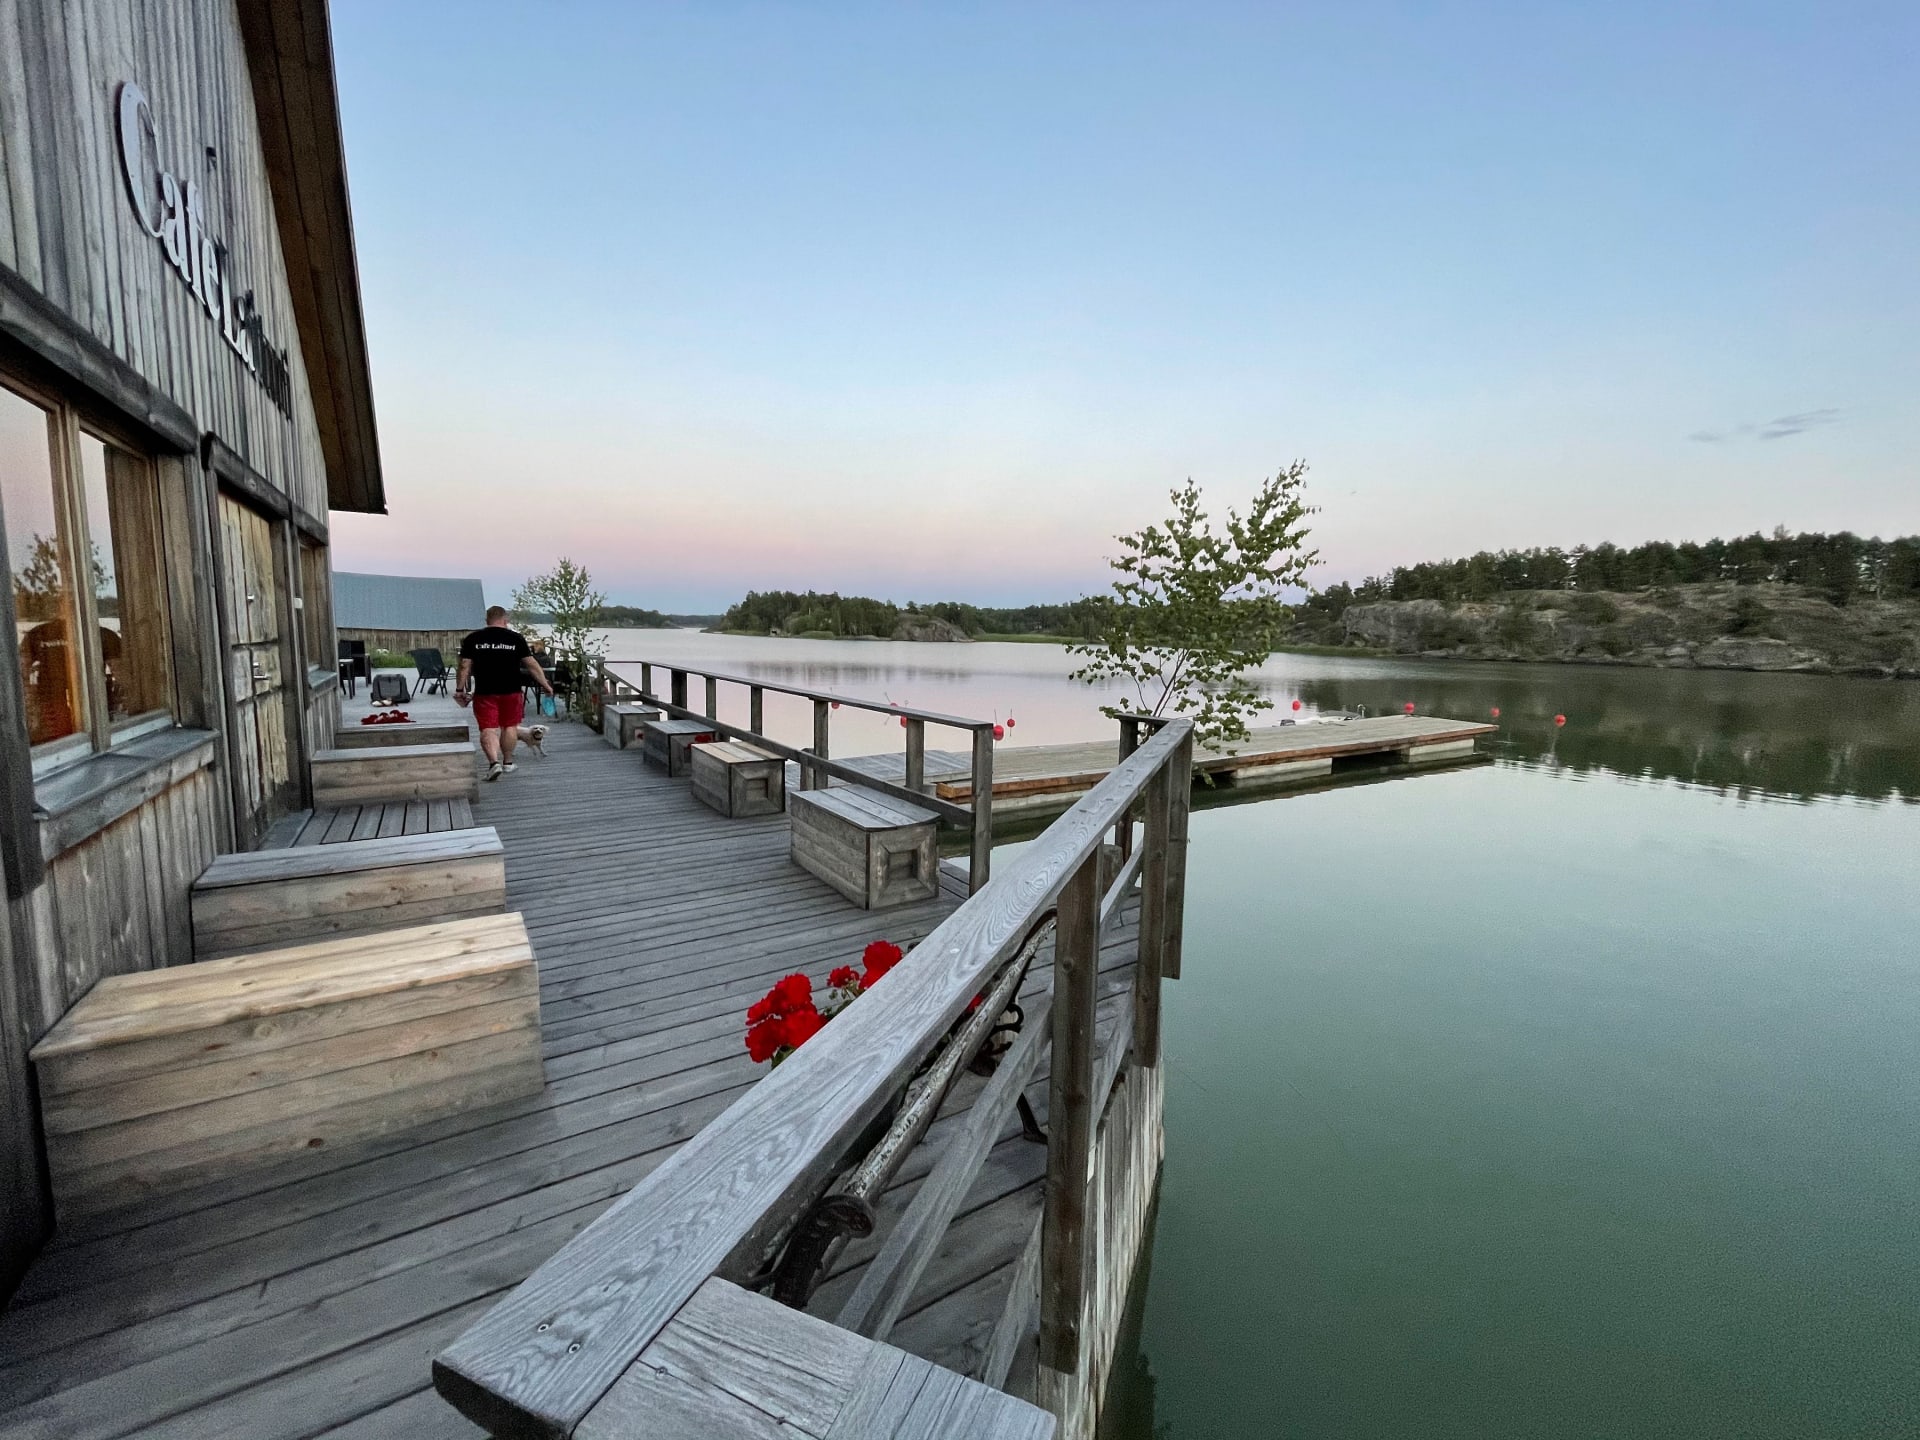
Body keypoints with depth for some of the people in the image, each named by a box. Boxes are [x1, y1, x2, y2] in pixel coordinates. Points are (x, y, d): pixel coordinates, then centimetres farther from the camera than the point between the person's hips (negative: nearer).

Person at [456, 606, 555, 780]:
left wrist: (459, 689, 9)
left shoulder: (472, 639, 2)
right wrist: (545, 684, 6)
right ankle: (507, 762, 21)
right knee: (510, 726, 12)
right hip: (511, 691, 0)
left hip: (484, 692, 0)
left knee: (488, 729, 2)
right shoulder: (516, 638, 0)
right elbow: (532, 665, -1)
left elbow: (465, 667, 1)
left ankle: (494, 762, -13)